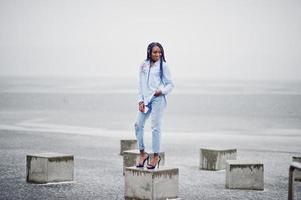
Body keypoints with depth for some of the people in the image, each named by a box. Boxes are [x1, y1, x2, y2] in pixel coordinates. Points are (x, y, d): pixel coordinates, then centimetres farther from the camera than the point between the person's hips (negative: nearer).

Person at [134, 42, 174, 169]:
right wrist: (140, 100, 4)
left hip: (157, 98, -4)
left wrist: (162, 91, -14)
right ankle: (142, 153, 9)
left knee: (155, 126, -4)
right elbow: (140, 85, 13)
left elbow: (170, 84, 4)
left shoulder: (163, 66, 2)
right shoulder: (143, 66, 12)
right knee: (138, 124, -3)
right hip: (145, 99, 4)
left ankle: (156, 156, 3)